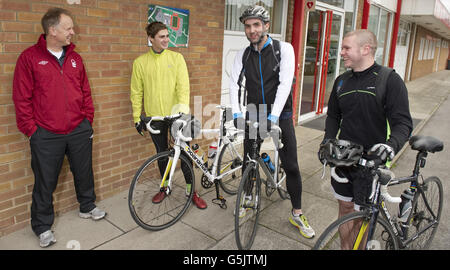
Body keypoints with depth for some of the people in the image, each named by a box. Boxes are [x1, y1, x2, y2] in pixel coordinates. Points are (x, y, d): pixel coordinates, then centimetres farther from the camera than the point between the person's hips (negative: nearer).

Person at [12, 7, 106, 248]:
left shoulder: (75, 58, 8)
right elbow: (21, 98, -5)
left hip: (79, 131, 4)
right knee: (45, 183, 8)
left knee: (84, 173, 16)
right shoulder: (30, 57, -5)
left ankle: (87, 207, 39)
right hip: (46, 135, -3)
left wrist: (88, 120, 9)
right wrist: (31, 129, -6)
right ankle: (42, 227, 26)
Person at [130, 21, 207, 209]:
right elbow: (136, 92, 5)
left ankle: (192, 191, 18)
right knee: (162, 153, 14)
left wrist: (183, 107, -23)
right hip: (154, 116, 1)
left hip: (176, 113, -1)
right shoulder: (140, 62, 2)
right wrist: (137, 118, 4)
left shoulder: (176, 57, -1)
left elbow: (183, 85, -9)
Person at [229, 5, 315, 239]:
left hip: (279, 115, -2)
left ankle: (297, 214, 16)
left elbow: (285, 84, -17)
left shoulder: (284, 49, -8)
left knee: (291, 166, 0)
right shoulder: (243, 55, 3)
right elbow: (234, 84, -5)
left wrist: (273, 116, -26)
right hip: (254, 115, 3)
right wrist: (236, 113, -19)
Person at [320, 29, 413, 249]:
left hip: (371, 160, -4)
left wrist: (392, 144, -33)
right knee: (345, 207, 15)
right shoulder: (342, 81, 8)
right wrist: (328, 141, -1)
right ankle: (345, 246, 33)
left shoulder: (390, 80, -9)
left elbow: (403, 123, -13)